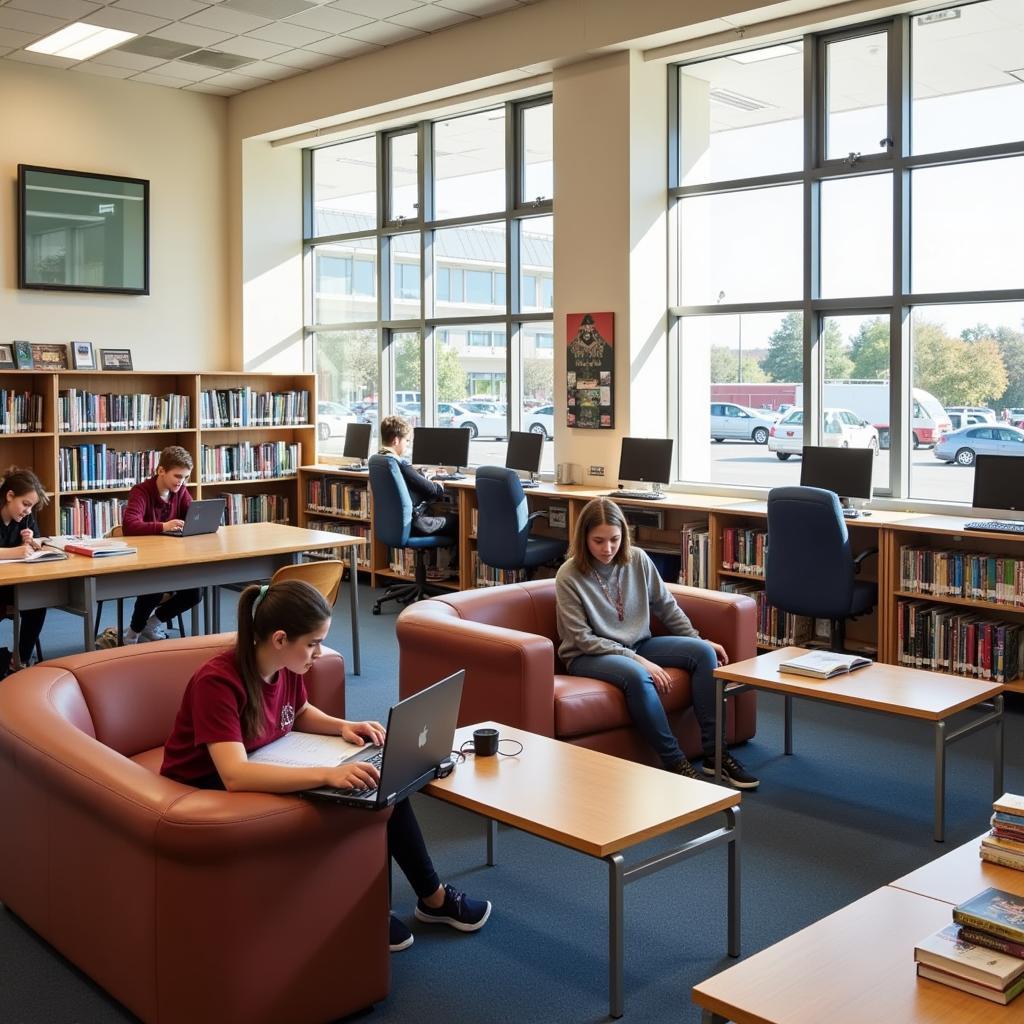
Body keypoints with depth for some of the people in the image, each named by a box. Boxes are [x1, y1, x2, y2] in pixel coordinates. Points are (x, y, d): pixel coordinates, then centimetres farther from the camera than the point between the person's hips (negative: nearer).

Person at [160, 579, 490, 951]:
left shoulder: (286, 666, -8)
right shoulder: (217, 682, -31)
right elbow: (235, 776, -43)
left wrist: (343, 727, -6)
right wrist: (327, 774, -51)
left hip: (266, 771, 7)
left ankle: (433, 897, 8)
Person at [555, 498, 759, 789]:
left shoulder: (638, 560, -2)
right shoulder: (569, 576, -15)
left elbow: (666, 606, 9)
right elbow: (583, 638, -17)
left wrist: (698, 640, 1)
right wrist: (638, 660, -22)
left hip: (639, 645, 6)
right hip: (589, 656, -5)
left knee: (702, 652, -13)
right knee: (636, 676, -36)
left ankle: (714, 752, -13)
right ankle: (674, 761, -25)